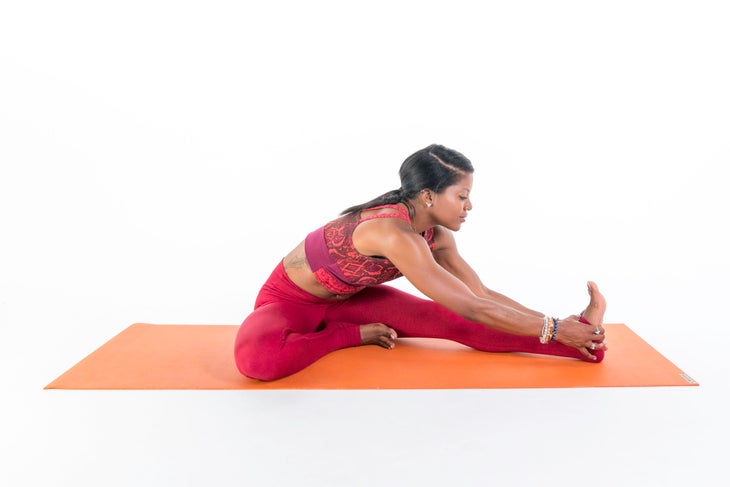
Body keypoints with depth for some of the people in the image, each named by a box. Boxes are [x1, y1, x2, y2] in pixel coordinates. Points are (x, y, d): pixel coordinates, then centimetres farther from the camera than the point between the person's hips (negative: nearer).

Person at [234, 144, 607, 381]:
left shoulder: (435, 235, -10)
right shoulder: (394, 234, -38)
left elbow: (482, 294, -5)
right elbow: (473, 308, -36)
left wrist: (555, 325, -11)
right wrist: (553, 328, -29)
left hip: (346, 299, 6)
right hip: (290, 300, -6)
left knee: (453, 323, -12)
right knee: (258, 359, -41)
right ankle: (353, 334, -18)